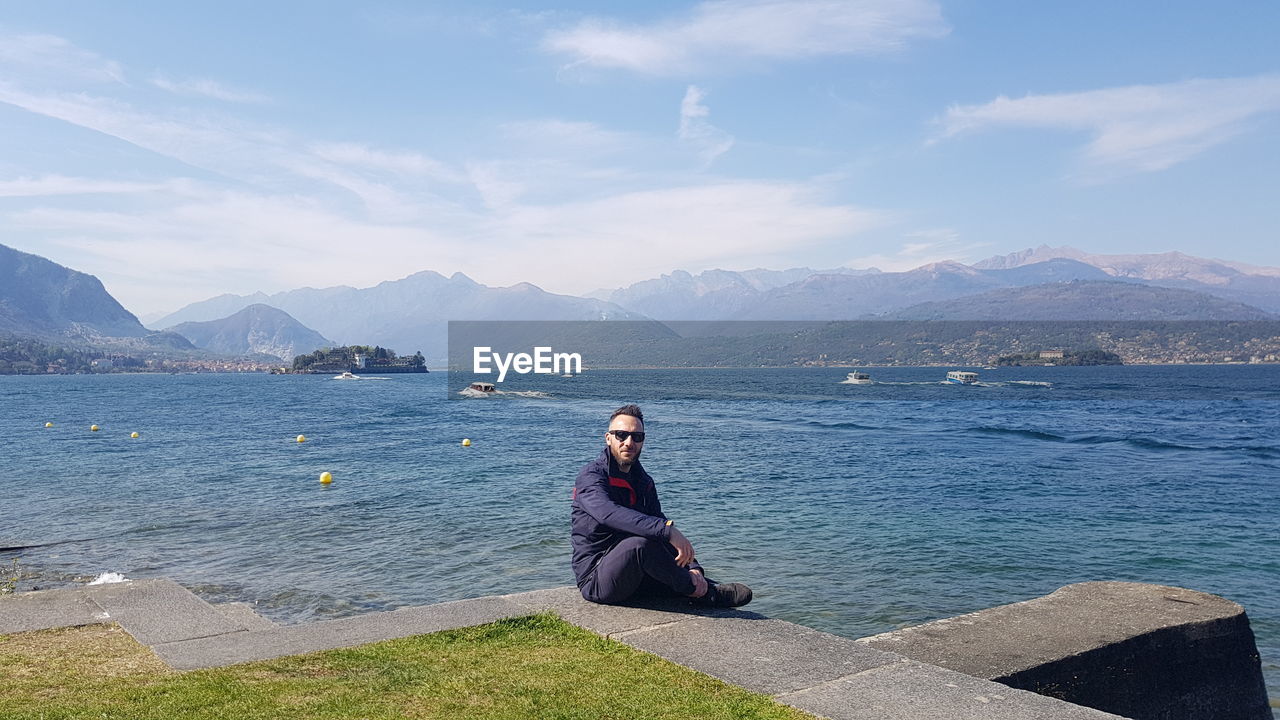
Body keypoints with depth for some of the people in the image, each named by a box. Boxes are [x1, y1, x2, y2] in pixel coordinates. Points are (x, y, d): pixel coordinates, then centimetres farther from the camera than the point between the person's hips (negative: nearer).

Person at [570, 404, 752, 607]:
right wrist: (667, 530, -41)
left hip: (632, 577, 8)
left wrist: (692, 567, -11)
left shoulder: (644, 481, 13)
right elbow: (609, 513, -32)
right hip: (595, 579, -8)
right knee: (641, 542, -32)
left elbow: (659, 521, 7)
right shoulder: (591, 476, -12)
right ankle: (701, 590, -18)